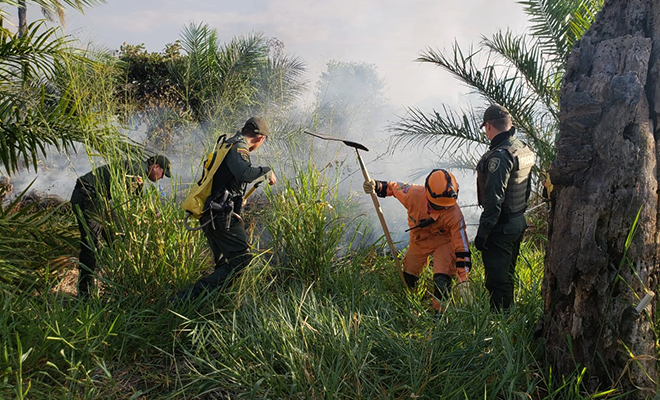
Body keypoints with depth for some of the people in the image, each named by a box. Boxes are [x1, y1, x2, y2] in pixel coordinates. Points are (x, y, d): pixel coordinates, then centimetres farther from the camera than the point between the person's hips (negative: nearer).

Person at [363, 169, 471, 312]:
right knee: (408, 277, 20)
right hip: (419, 240, 3)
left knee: (442, 281, -22)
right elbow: (395, 187, -8)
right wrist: (376, 186, -23)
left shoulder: (454, 214, -36)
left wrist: (463, 281, -30)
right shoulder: (414, 194, -32)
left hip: (443, 241, -3)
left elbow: (461, 246, -30)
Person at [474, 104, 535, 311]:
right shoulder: (524, 149, 8)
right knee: (507, 275, 22)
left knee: (497, 280, 0)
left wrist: (482, 232, -20)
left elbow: (494, 199, -25)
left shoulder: (500, 156, -23)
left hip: (501, 227, -10)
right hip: (519, 222, 10)